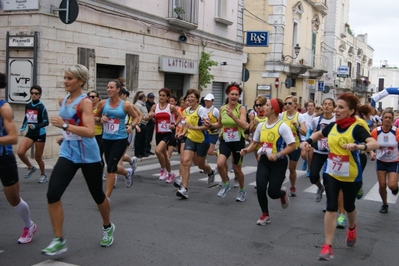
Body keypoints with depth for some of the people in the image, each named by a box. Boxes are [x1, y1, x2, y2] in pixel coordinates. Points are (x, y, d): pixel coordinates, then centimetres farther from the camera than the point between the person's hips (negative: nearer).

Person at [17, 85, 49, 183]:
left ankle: (43, 175, 28)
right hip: (30, 133, 5)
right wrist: (22, 128, 9)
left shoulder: (41, 107, -13)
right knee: (20, 152, -12)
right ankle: (31, 167, 14)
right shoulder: (27, 106, 4)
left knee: (38, 157, 4)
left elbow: (46, 122, -18)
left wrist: (35, 126, -31)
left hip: (40, 134, -5)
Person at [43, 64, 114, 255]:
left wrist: (64, 125, -35)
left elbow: (90, 132, -30)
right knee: (52, 194, -12)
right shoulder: (62, 101, 6)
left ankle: (108, 227, 40)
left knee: (97, 195, 12)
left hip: (88, 155, -6)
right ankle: (59, 240, -3)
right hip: (68, 154, 6)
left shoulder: (85, 102, -15)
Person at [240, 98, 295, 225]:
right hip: (264, 161, 5)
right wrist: (247, 150, -6)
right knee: (260, 189, -9)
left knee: (272, 193, -6)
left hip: (279, 162, -5)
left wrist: (277, 155, -27)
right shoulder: (261, 125, 3)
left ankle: (283, 193, 34)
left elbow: (292, 146, -17)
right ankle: (265, 215, 16)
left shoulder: (282, 126, -15)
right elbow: (255, 143, 14)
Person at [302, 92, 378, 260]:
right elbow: (319, 134, 19)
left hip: (351, 177, -3)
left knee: (348, 206, 19)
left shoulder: (356, 128, -18)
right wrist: (308, 141, 0)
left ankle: (351, 228, 52)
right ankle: (328, 246, -3)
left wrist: (359, 146, -52)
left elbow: (375, 144, -34)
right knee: (331, 208, -5)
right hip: (331, 174, 3)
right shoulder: (332, 126, -2)